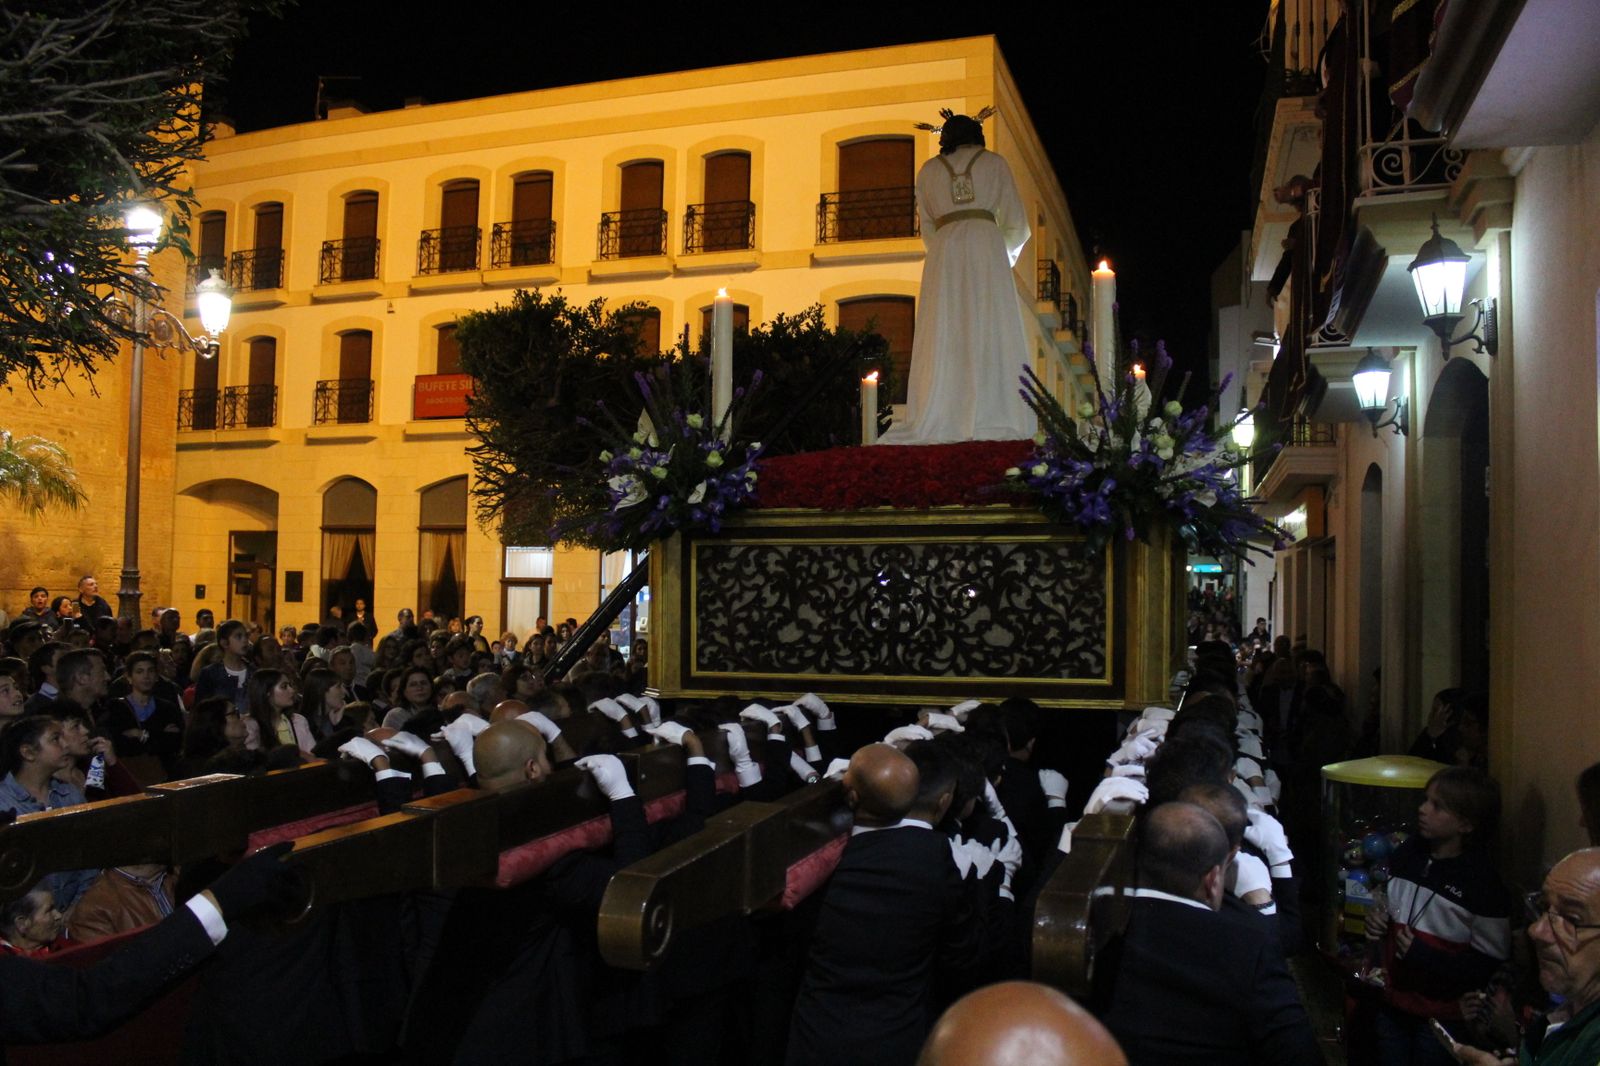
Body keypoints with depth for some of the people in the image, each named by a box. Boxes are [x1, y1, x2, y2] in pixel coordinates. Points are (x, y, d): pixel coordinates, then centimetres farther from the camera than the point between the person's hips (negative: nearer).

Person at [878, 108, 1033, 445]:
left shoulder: (928, 170, 21)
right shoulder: (994, 163, 17)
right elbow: (1017, 223, 14)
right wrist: (1008, 253, 31)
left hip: (943, 249, 2)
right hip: (986, 243, -2)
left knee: (945, 337, -3)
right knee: (989, 332, -7)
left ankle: (938, 422, -12)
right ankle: (991, 420, -17)